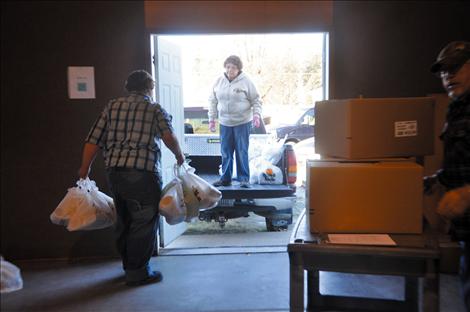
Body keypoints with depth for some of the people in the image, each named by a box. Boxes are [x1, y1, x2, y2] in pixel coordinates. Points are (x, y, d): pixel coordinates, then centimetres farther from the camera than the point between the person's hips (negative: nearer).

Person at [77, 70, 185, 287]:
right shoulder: (155, 109, 3)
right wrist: (179, 156, 2)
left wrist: (85, 168, 19)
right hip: (142, 172, -6)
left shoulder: (112, 106, 15)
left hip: (113, 171, 6)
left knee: (124, 220, 19)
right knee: (145, 222, 4)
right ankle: (137, 272, 10)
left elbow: (93, 140, 10)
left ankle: (128, 265, 33)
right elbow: (169, 137, -15)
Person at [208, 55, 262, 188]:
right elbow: (213, 101, 11)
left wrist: (256, 114, -16)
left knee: (242, 152, -2)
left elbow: (256, 101, -2)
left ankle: (244, 178, 8)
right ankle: (225, 178, 19)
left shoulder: (246, 81, -6)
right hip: (225, 123, 4)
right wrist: (212, 119, 9)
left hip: (242, 123, -3)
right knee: (225, 153, 8)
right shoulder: (219, 82, 4)